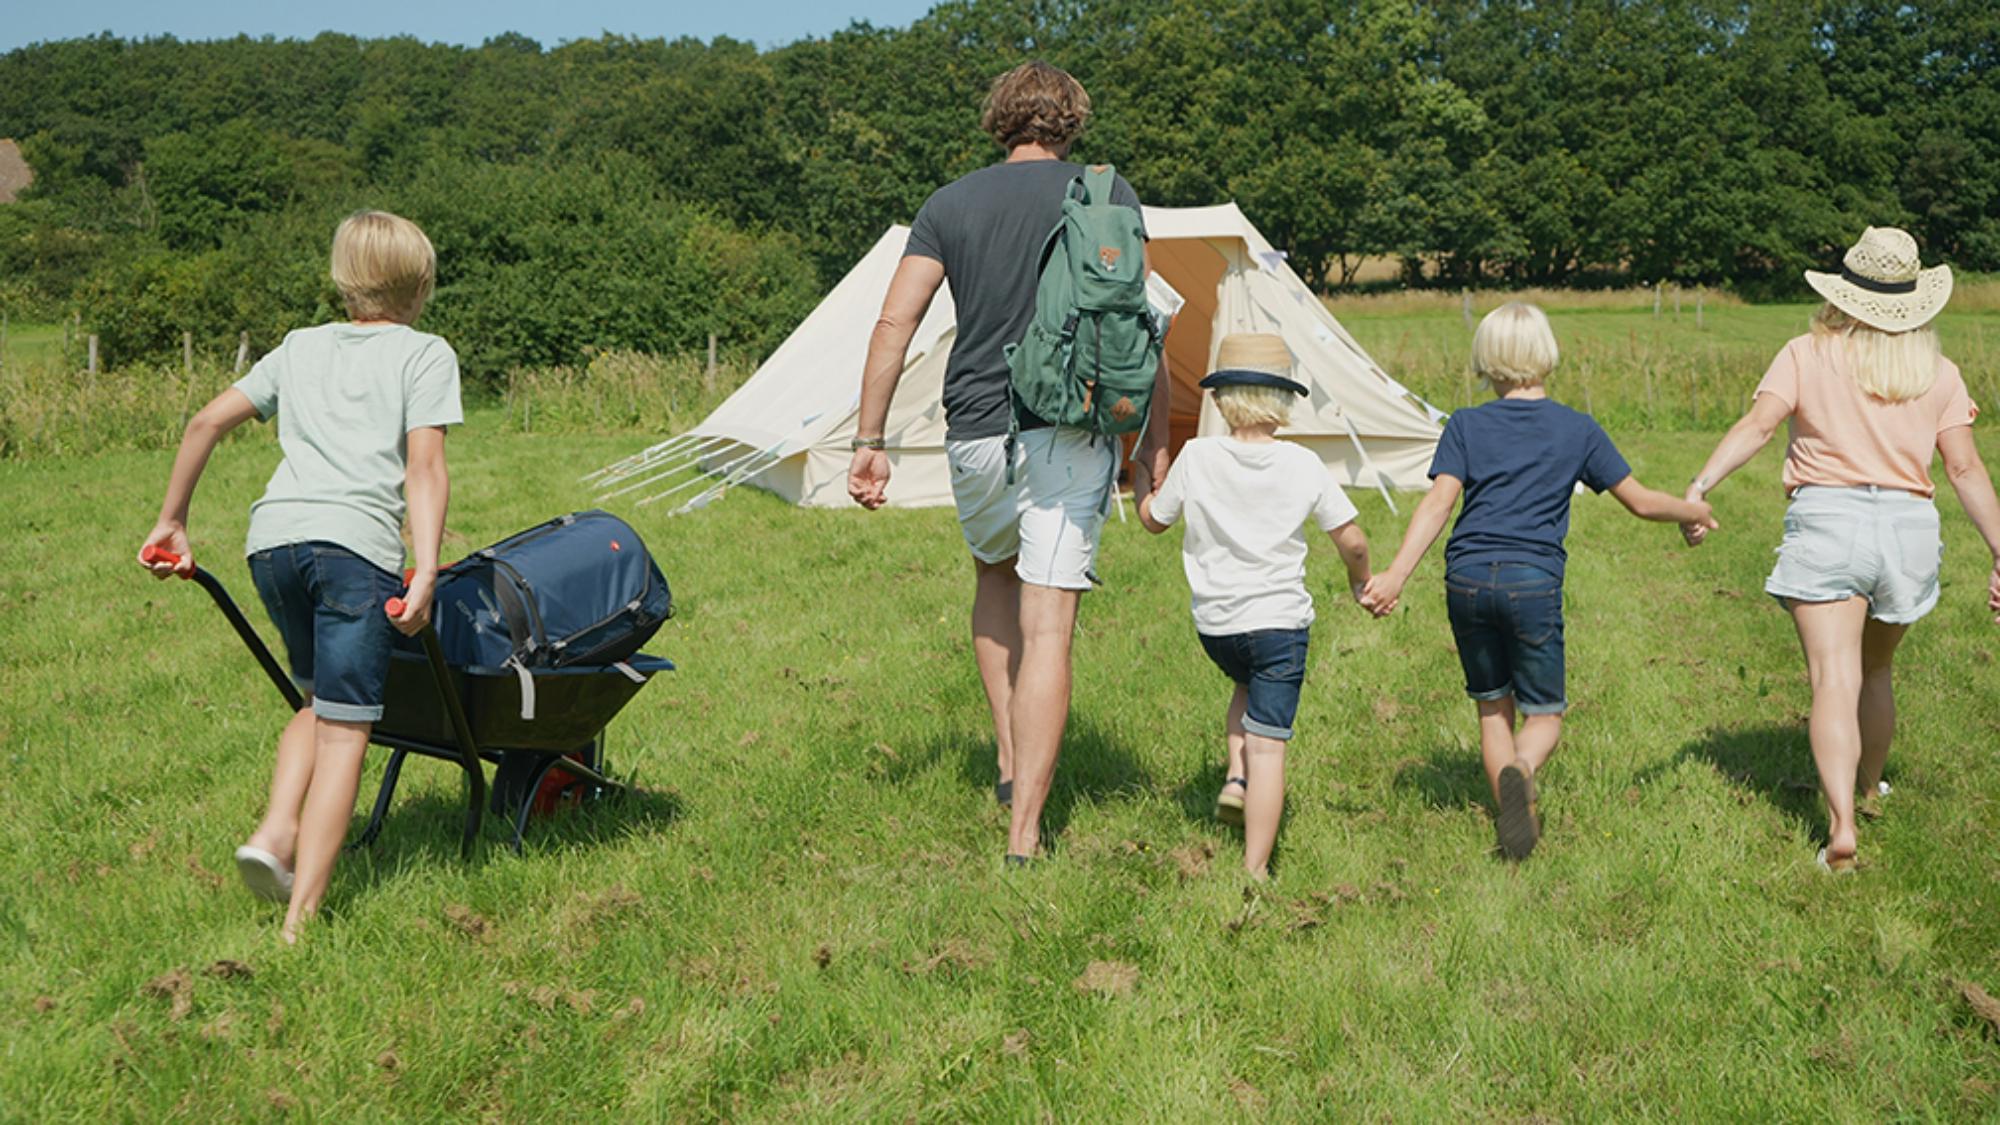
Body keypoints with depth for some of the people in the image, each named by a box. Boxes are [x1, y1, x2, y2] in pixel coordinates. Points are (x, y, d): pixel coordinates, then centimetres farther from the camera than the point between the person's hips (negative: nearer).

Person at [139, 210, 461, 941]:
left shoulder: (302, 347, 26)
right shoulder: (425, 353, 12)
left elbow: (208, 422, 20)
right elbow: (424, 467, -2)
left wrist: (171, 520, 27)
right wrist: (425, 571, -10)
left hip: (272, 536, 5)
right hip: (355, 540, -5)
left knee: (318, 702, 24)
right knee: (344, 729, -1)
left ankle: (275, 834, 4)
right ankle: (301, 916, -5)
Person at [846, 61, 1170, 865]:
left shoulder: (950, 204, 7)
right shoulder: (1107, 194, 4)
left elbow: (894, 323, 0)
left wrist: (869, 441, 2)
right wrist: (1155, 442, 5)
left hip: (977, 434, 2)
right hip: (1071, 433, -2)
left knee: (995, 575, 28)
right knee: (1048, 628, -2)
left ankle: (1010, 759, 24)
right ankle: (1024, 832, -4)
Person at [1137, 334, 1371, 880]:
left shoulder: (1196, 457, -7)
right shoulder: (1303, 465, -6)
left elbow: (1154, 521, 8)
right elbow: (1351, 540, 0)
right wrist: (1362, 581, 20)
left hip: (1214, 624, 2)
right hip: (1280, 620, -2)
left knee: (1248, 683, 33)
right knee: (1268, 743, 1)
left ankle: (1235, 778, 14)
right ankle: (1254, 867, 0)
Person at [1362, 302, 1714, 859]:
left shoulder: (1466, 425, 7)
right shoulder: (1577, 429, 7)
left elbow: (1439, 502, -7)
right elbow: (1641, 501, 12)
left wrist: (1396, 575, -15)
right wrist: (1694, 511, 31)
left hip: (1466, 579, 2)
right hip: (1532, 580, -1)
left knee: (1492, 707, 18)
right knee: (1544, 713, 10)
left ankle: (1513, 814, 12)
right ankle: (1520, 770, -23)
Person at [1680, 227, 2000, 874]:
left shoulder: (1808, 355, 3)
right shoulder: (1939, 374, 10)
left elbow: (1757, 424, -13)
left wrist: (1699, 487, -21)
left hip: (1826, 519, -3)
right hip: (1909, 528, 3)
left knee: (1835, 680, -9)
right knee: (1875, 669, 24)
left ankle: (1841, 824, -24)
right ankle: (1867, 790, 43)